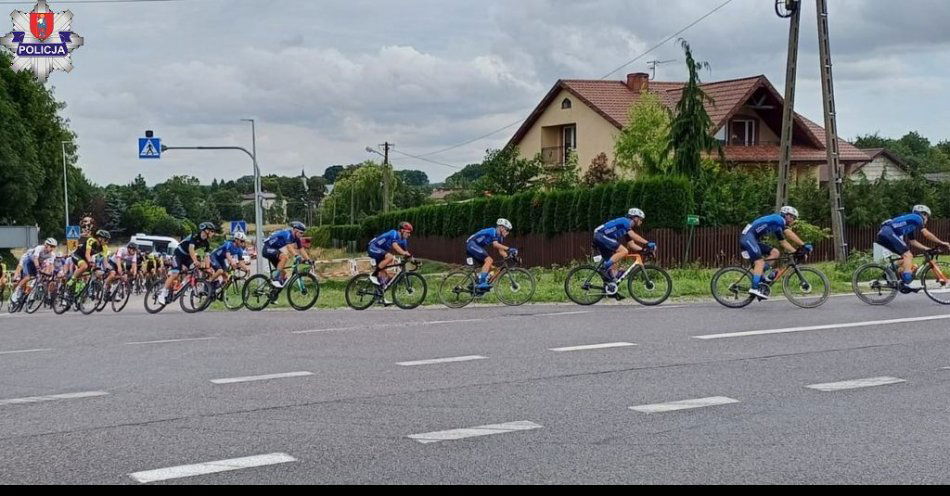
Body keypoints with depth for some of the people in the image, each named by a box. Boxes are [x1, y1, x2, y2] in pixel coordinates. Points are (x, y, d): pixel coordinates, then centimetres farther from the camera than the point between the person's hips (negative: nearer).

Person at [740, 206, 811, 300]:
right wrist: (804, 245, -17)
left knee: (775, 253, 3)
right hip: (748, 237, -9)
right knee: (760, 262, -20)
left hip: (754, 240, 9)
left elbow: (784, 242, 20)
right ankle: (754, 288, -28)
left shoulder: (778, 227, 23)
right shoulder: (778, 219, -4)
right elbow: (790, 234, -14)